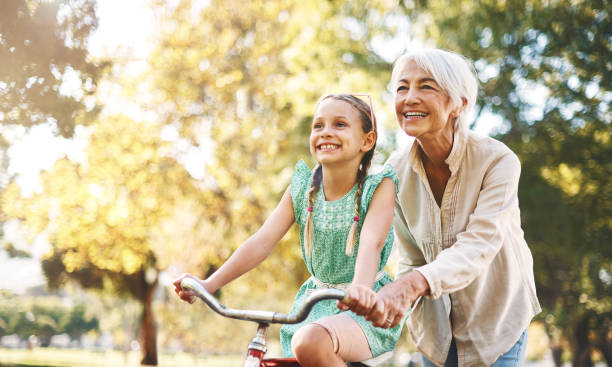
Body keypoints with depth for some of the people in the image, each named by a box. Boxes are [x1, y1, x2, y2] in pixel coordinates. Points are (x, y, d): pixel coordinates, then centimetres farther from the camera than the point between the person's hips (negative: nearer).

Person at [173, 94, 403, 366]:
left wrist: (360, 287, -50)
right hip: (316, 305, 6)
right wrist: (209, 284, -22)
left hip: (366, 312, -6)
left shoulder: (379, 186, -10)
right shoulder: (303, 186, 2)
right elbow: (262, 241, -8)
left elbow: (371, 243, -27)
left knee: (310, 342, -33)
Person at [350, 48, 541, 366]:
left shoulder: (497, 160, -23)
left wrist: (413, 285, -51)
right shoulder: (397, 170, -11)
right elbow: (411, 259, -7)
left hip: (497, 318, -3)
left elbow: (479, 245, -34)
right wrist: (392, 303, -28)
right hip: (436, 325, 3)